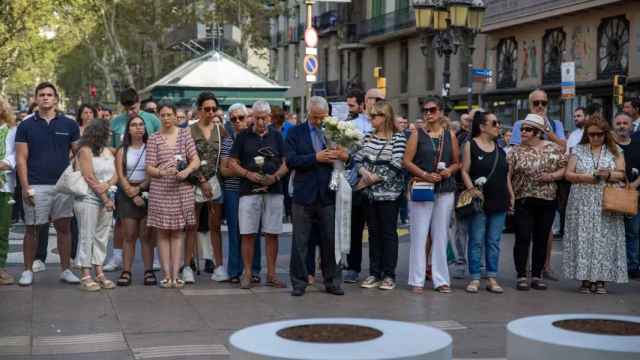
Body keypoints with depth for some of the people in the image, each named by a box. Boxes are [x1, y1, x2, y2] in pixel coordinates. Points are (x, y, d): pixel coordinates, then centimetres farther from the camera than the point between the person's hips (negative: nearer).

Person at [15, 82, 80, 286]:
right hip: (35, 186, -1)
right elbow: (21, 158, 0)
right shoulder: (26, 126, 3)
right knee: (31, 229, 4)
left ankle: (65, 270, 13)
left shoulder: (69, 125, 6)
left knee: (64, 227, 4)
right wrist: (25, 187, -8)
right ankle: (28, 271, 14)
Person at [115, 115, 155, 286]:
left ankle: (149, 271, -1)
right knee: (129, 235, -1)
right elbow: (120, 176, 1)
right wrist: (132, 194, -10)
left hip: (146, 193, -1)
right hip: (127, 195, 1)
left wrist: (139, 188, -12)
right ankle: (126, 271, -1)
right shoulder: (122, 151, 8)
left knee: (146, 235, -2)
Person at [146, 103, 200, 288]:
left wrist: (186, 171, -16)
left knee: (178, 232, 4)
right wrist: (162, 172, -20)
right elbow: (149, 168, 0)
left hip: (182, 190, 1)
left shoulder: (185, 134, 6)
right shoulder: (154, 139, 3)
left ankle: (175, 274, 6)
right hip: (160, 191, -1)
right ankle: (166, 274, 4)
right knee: (163, 233, 1)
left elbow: (196, 160, 2)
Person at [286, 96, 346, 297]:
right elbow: (291, 161, -8)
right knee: (300, 242, 4)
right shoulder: (296, 133, 3)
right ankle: (299, 282, 13)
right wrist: (316, 158, -18)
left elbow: (347, 157, 8)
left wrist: (345, 156, -15)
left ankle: (332, 282, 17)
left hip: (328, 195, 1)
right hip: (304, 195, -1)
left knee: (330, 240, 6)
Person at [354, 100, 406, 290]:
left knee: (388, 233, 1)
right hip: (370, 193, 5)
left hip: (389, 192, -5)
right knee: (373, 232, 10)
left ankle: (389, 275, 8)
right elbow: (358, 158, 7)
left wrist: (375, 178, -14)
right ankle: (374, 274, 16)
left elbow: (396, 165, -14)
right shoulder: (368, 136, 10)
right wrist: (364, 171, -13)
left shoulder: (398, 138, -7)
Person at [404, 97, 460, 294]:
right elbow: (407, 161, -3)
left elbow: (457, 162, 14)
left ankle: (441, 279, 10)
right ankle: (417, 280, 2)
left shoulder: (450, 135, 10)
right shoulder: (417, 135, 3)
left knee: (441, 235, 5)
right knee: (419, 234, -3)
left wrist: (449, 171, -7)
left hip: (445, 190, 2)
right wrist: (425, 175, -14)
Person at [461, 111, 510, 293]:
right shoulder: (470, 145, -1)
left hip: (499, 202, 5)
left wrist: (511, 196, 11)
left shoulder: (500, 148, 13)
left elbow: (506, 175, 17)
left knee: (494, 242, 7)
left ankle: (492, 279, 12)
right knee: (476, 241, -1)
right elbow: (465, 171, -5)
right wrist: (472, 190, -17)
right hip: (479, 201, -5)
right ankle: (475, 279, 4)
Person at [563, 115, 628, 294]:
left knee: (605, 239, -4)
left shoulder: (615, 151, 8)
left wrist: (608, 174, -17)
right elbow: (569, 174, 3)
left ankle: (601, 279, 3)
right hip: (582, 203, 0)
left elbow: (621, 174, 3)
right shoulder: (578, 150, 9)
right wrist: (586, 177, -12)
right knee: (583, 238, -3)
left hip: (607, 204, 0)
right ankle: (585, 278, 3)